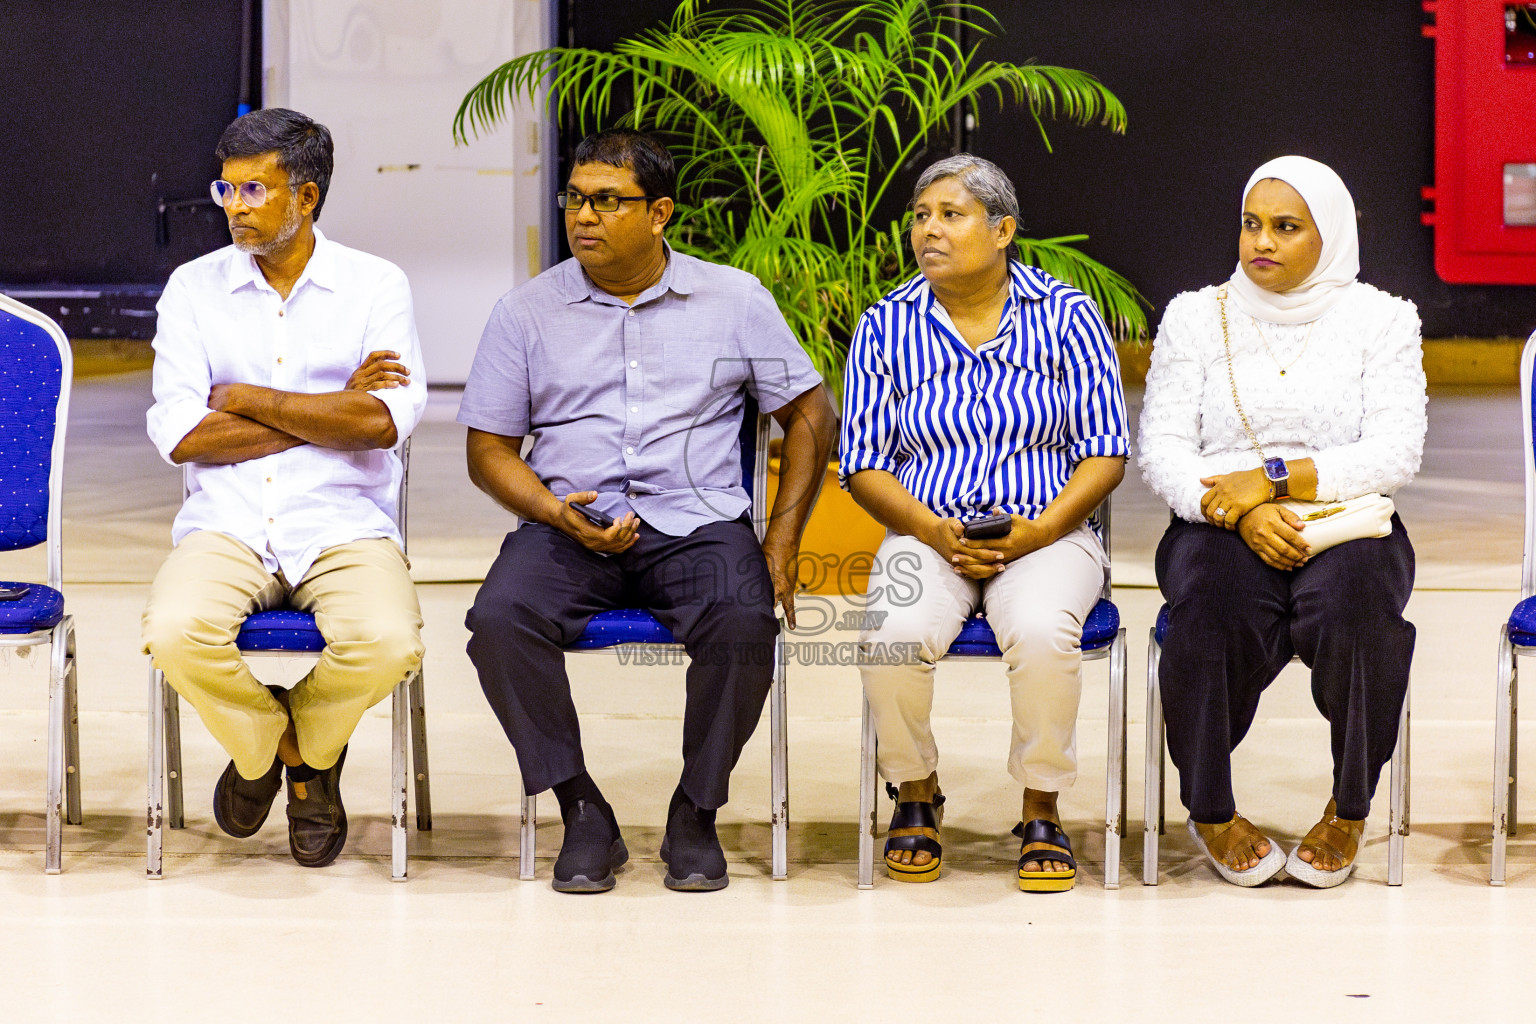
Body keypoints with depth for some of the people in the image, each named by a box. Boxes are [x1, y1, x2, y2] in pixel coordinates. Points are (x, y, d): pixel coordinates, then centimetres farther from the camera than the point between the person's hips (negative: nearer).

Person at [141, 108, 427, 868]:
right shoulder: (194, 287, 8)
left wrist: (246, 398, -6)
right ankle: (267, 743, 4)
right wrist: (331, 412, -7)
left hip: (343, 526, -1)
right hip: (227, 525, 1)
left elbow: (386, 421, -10)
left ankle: (309, 744, 6)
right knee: (176, 634, -32)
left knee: (387, 643, -32)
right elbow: (180, 434, -5)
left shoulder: (375, 286, 5)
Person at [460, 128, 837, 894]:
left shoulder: (734, 300, 9)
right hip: (569, 528, 1)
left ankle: (696, 815, -12)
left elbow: (810, 415, 12)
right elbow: (489, 449, 10)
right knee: (500, 618, -30)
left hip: (697, 522, -1)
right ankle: (582, 814, -15)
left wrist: (782, 542, 0)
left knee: (743, 622, -33)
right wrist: (557, 514, -11)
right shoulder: (528, 311, 10)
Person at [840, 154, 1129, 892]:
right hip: (927, 534, 1)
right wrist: (932, 530, -12)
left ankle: (1042, 812, -12)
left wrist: (1038, 532, -13)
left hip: (1046, 535, -1)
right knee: (894, 633, -31)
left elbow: (1104, 453, 2)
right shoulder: (886, 327, 7)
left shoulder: (1065, 316, 3)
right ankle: (915, 794, -2)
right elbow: (864, 464, 6)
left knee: (1042, 631, -35)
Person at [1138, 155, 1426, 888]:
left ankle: (1349, 812, -15)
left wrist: (1275, 477, -16)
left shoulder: (1380, 319, 7)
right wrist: (1243, 514, -17)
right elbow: (1161, 451, 2)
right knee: (1217, 605, -35)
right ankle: (1211, 810, -14)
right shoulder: (1195, 317, 10)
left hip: (1347, 529, 0)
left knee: (1353, 602, -36)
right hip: (1221, 527, 0)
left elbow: (1396, 453, -4)